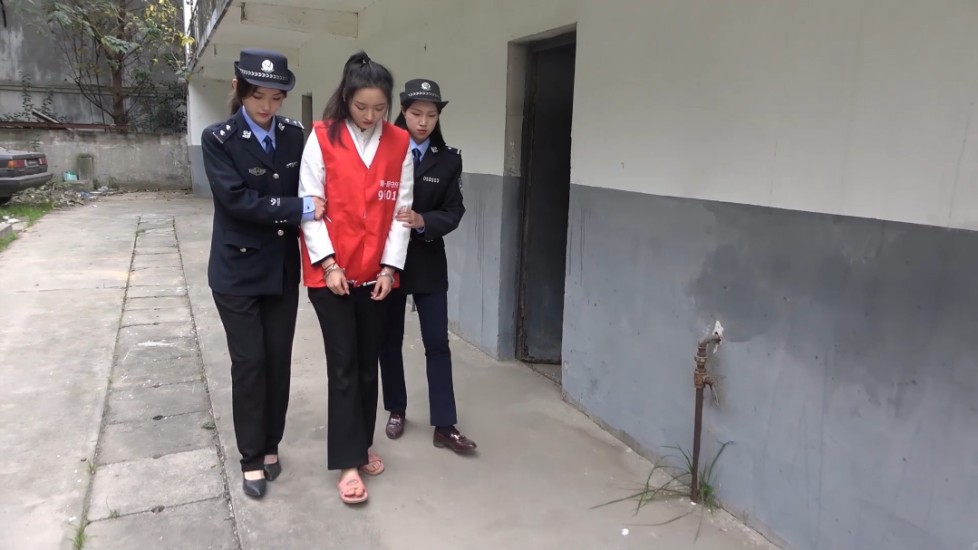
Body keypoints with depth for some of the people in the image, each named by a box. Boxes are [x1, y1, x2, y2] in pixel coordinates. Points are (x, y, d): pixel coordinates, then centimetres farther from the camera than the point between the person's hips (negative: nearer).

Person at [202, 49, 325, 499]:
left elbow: (307, 191, 6)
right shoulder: (218, 139, -10)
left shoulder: (294, 134, 3)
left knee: (279, 360, 10)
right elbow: (237, 200, -20)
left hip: (283, 268, 4)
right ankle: (252, 458, 18)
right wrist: (300, 209, -21)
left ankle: (271, 444, 29)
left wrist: (311, 211, -13)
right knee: (248, 363, 2)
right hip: (238, 270, -3)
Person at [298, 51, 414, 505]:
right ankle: (349, 462, 9)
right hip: (330, 271, -3)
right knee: (343, 364, -1)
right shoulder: (322, 138, -6)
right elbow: (311, 204, -6)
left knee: (368, 362, 12)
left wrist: (390, 266, -5)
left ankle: (362, 445, 29)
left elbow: (401, 208, 1)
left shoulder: (399, 143, 2)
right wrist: (328, 263, -13)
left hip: (376, 272, 3)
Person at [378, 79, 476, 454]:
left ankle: (444, 426, 9)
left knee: (437, 342, 1)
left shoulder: (449, 160, 0)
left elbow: (454, 212, -3)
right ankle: (396, 410, 30)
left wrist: (423, 221, -22)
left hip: (428, 262, 1)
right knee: (390, 339, 12)